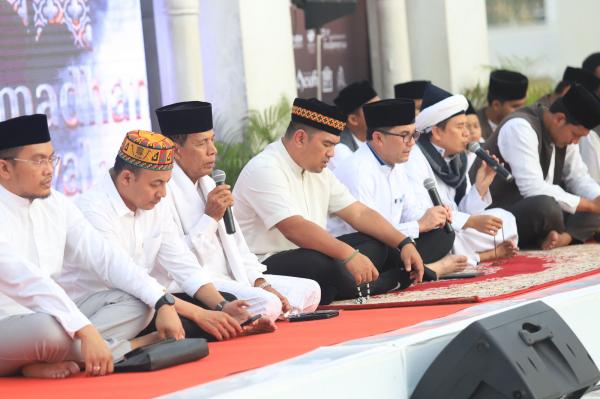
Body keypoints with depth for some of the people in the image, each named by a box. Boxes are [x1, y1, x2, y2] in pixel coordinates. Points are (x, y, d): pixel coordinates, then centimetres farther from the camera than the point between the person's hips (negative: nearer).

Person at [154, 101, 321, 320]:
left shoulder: (207, 183, 21)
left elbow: (235, 243, 20)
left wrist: (260, 283, 6)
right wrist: (211, 217, -15)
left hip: (233, 279, 10)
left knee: (309, 291, 1)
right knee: (266, 304, -31)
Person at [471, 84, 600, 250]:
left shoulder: (564, 131, 3)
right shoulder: (520, 127, -23)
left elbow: (578, 177, 13)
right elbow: (533, 189, -31)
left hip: (533, 209, 9)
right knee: (546, 206, -36)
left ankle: (564, 237, -22)